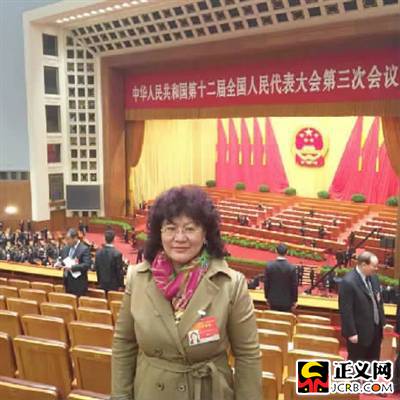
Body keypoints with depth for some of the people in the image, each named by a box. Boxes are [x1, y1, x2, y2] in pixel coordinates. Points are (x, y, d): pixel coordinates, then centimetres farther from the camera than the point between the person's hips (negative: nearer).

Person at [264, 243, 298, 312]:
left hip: (273, 299, 2)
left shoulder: (269, 266, -13)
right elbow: (294, 286, -10)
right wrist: (294, 301, 3)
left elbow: (266, 283, -5)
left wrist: (267, 297, 10)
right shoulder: (292, 268, -18)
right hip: (286, 301, -2)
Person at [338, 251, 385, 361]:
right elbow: (346, 311, -22)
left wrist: (382, 321, 11)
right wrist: (351, 333, -20)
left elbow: (379, 301, 13)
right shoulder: (348, 282, -24)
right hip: (360, 331, -8)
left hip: (376, 328, 8)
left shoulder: (373, 277, 0)